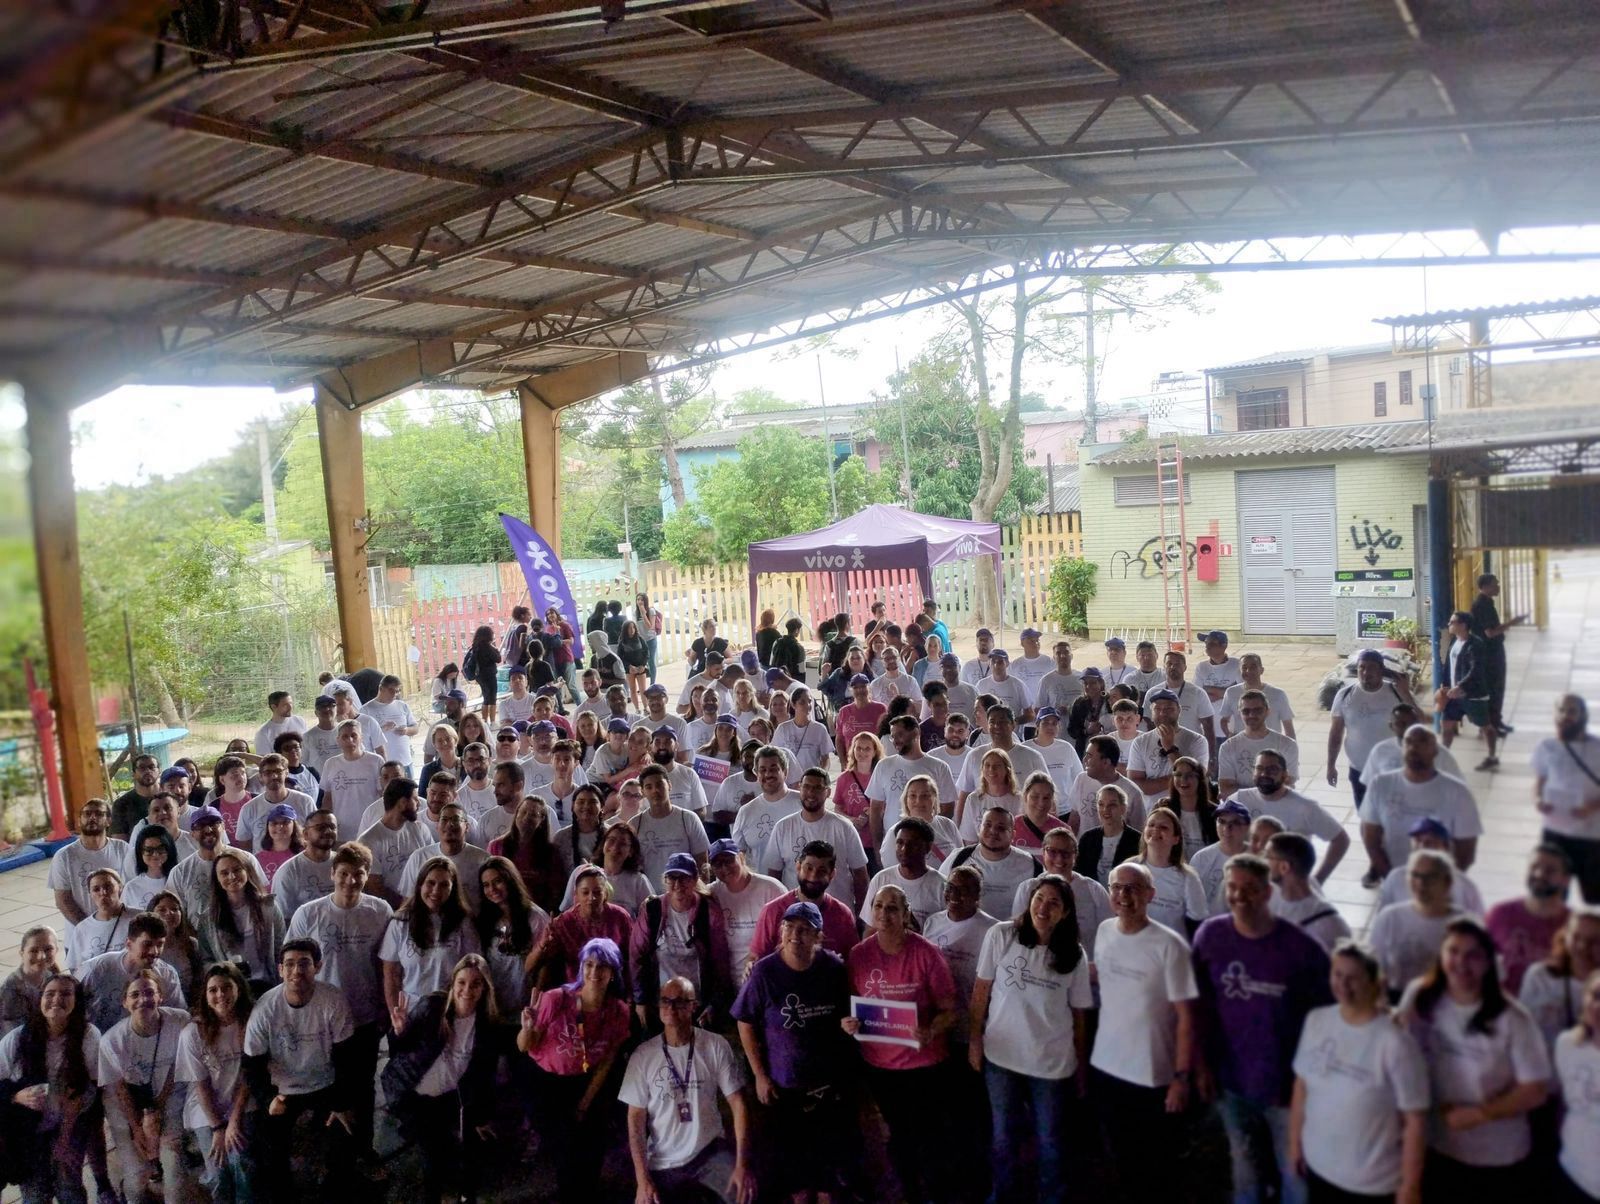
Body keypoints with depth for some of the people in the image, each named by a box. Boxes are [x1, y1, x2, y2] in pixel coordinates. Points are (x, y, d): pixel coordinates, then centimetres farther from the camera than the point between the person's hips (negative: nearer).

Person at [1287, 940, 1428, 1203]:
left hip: (1373, 1182, -5)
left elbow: (1415, 1119, -18)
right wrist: (1295, 1141, 11)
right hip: (1319, 1165, 5)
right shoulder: (1316, 1020, -7)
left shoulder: (1394, 1042, -25)